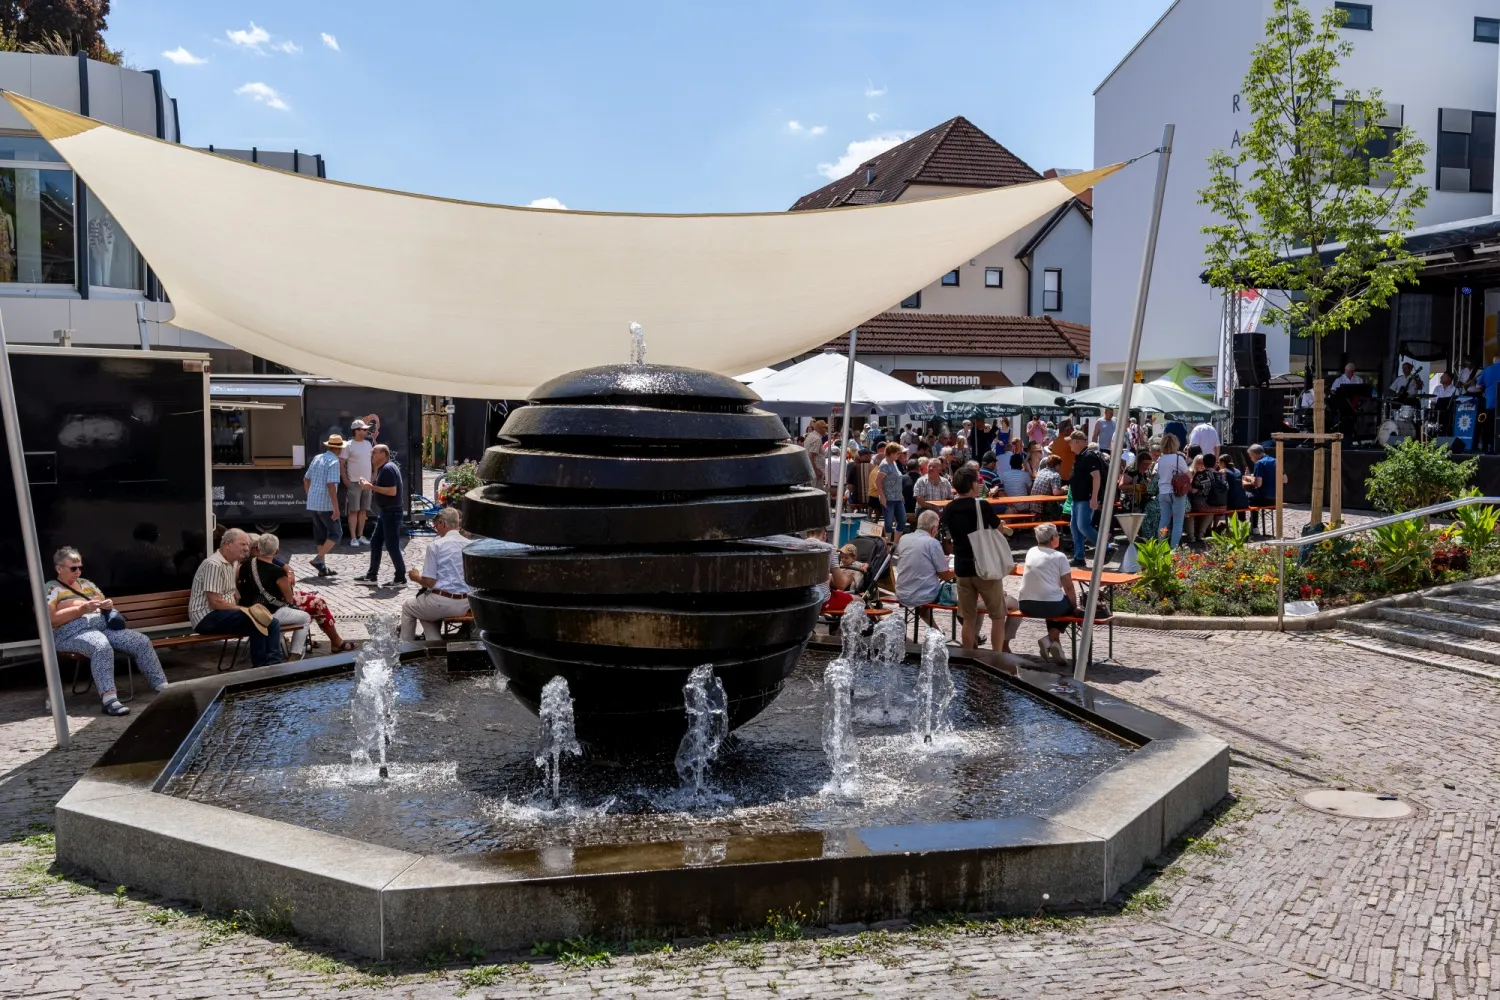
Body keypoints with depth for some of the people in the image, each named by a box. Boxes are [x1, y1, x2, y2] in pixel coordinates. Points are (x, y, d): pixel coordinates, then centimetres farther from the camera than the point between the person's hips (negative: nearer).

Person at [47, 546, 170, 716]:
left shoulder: (86, 583, 27)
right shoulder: (51, 589, 6)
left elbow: (104, 603, 31)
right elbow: (49, 619, -9)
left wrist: (107, 605, 5)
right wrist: (81, 609, -16)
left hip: (104, 626, 7)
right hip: (73, 632, -7)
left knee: (142, 641, -14)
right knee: (102, 646, -40)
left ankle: (163, 688, -14)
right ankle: (108, 700, -47)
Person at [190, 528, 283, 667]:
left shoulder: (233, 564, 14)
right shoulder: (214, 565, -16)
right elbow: (215, 603, -21)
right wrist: (246, 609, -18)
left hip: (225, 613, 9)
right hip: (207, 618, -9)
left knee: (272, 623, -5)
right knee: (257, 621, -27)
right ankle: (261, 666, -16)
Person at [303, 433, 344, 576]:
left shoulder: (317, 458, 12)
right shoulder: (334, 462, -13)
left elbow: (306, 479, 19)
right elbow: (331, 485, -21)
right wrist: (336, 507, -20)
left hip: (312, 504, 8)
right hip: (326, 505, -8)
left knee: (321, 535, 14)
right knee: (335, 533, 3)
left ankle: (322, 568, 15)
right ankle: (318, 559, -9)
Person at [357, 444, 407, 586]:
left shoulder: (388, 468, -17)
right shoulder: (382, 468, 14)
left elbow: (392, 491, -25)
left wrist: (372, 487, -20)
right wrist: (370, 484, 7)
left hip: (392, 512, -11)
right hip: (385, 511, 11)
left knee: (392, 545, -5)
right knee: (375, 542, 14)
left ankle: (400, 579, 2)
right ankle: (371, 576, 21)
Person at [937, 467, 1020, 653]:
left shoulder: (949, 510, 2)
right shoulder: (981, 506, -12)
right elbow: (999, 529, 4)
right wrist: (1008, 531, 24)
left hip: (962, 568, 4)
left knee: (968, 618, 12)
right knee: (998, 615, 9)